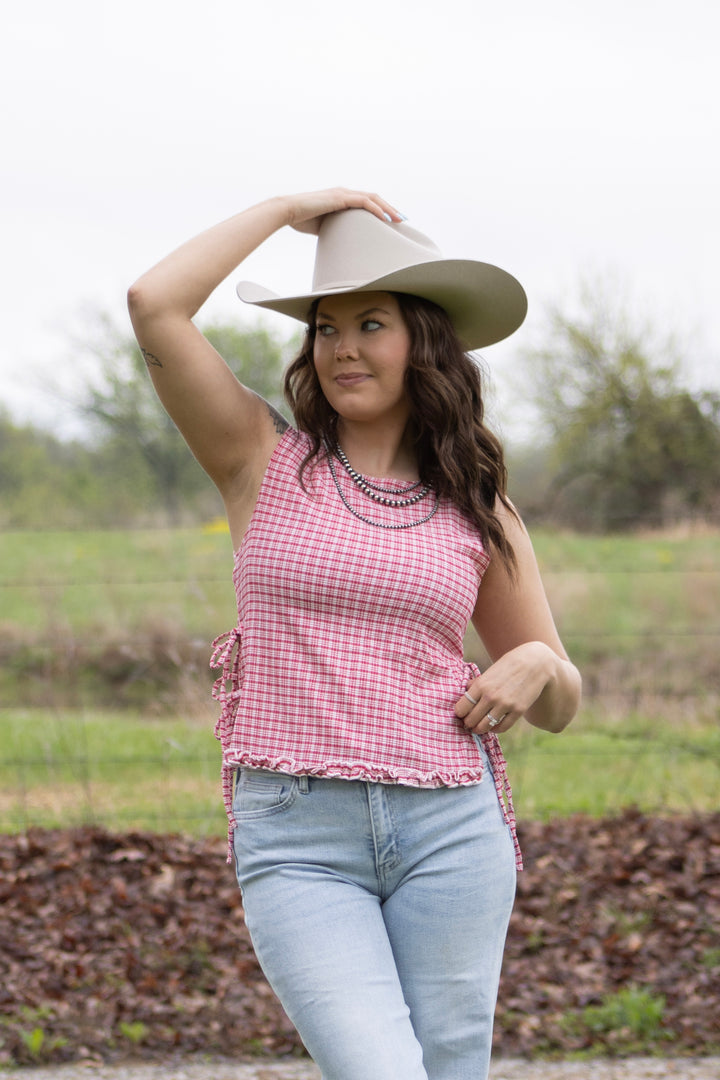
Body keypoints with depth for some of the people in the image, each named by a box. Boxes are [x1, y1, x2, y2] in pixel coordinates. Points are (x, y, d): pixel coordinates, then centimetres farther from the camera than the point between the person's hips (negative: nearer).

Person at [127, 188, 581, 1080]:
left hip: (449, 832, 2)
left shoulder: (479, 512, 10)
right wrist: (289, 209, 1)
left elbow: (558, 706, 18)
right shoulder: (265, 461, 5)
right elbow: (155, 306, -9)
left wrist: (538, 663, -6)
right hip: (297, 839, -2)